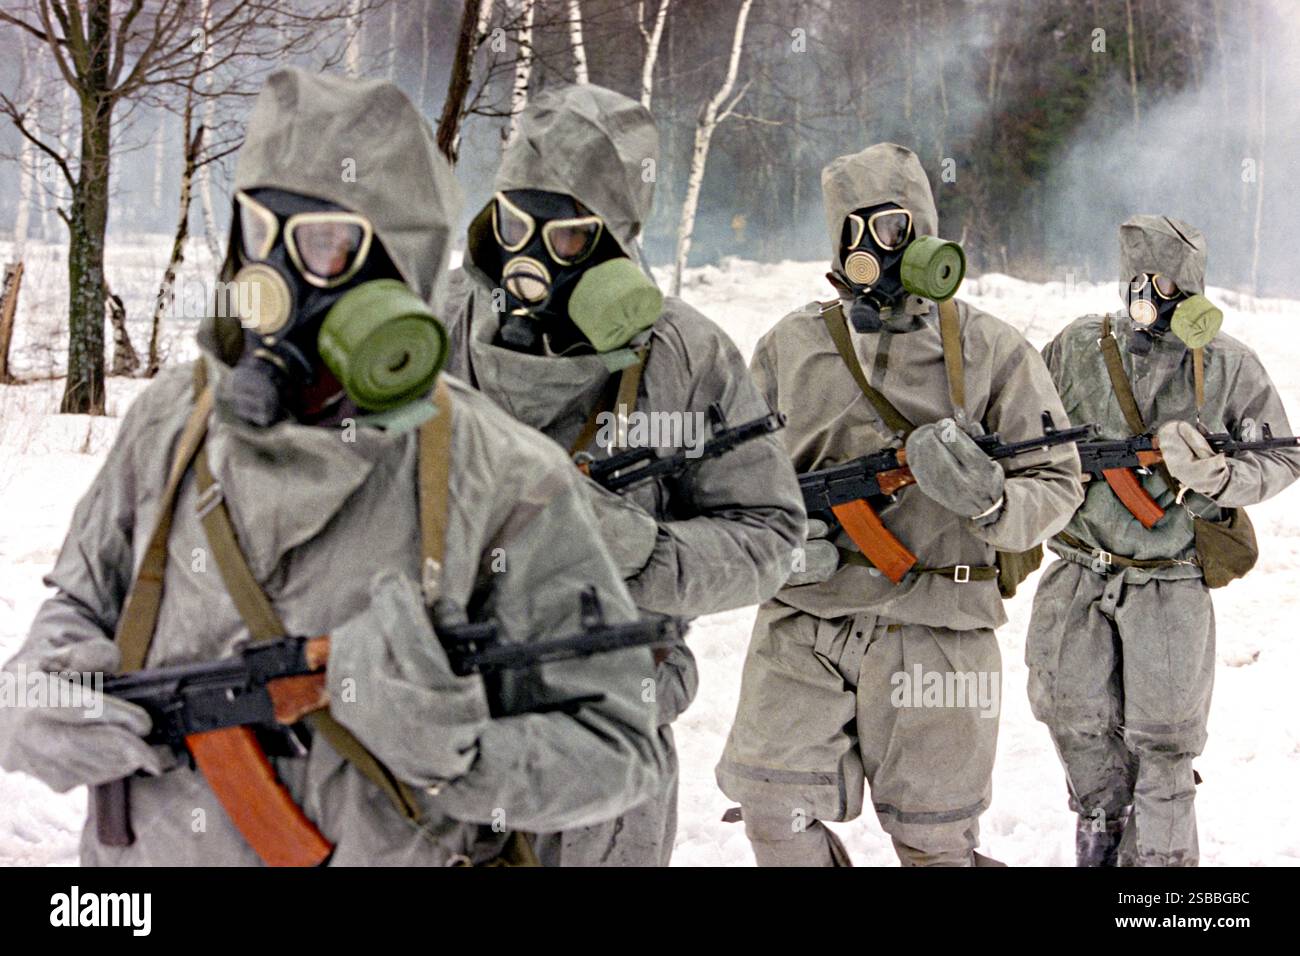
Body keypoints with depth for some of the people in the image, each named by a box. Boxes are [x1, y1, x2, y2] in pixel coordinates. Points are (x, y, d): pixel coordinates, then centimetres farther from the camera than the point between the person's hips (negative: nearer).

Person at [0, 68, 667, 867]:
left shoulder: (503, 484, -19)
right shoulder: (173, 423, -5)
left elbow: (617, 747, -16)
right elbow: (80, 600, 11)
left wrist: (457, 761, -31)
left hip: (385, 849, -4)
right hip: (146, 846, 4)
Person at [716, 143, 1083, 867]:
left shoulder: (993, 351, 1)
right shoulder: (791, 347, 6)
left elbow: (1057, 484, 1)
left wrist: (990, 501, -21)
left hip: (936, 632, -2)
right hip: (803, 626, 2)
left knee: (934, 840, 7)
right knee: (775, 809, -1)